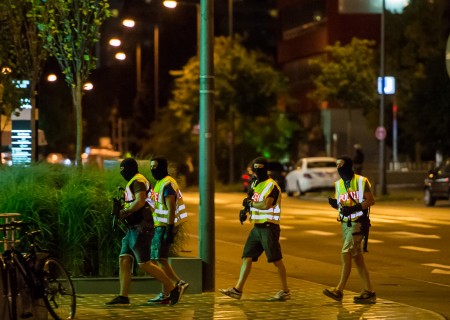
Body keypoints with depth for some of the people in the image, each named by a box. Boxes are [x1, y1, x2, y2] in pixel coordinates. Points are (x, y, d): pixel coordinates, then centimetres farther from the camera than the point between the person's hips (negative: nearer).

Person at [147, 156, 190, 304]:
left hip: (165, 227, -10)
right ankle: (179, 283, 13)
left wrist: (169, 230, -25)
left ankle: (165, 294, -4)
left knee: (160, 259, -8)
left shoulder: (167, 184, -15)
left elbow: (171, 209, -21)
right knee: (155, 259, 11)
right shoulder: (159, 183, 17)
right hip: (160, 226, 10)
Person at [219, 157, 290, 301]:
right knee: (247, 257, 4)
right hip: (257, 227, 9)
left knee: (276, 260, -1)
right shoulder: (256, 184, 15)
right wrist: (245, 209, 6)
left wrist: (250, 203, -12)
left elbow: (266, 204, -26)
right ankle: (238, 289, 5)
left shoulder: (272, 186, -14)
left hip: (269, 227, -9)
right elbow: (251, 200, 26)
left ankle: (285, 291, 10)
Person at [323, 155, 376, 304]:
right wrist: (334, 203, -5)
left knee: (346, 254, -14)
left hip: (358, 223, -7)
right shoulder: (339, 184, 12)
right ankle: (369, 292, 11)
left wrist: (353, 208, -22)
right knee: (357, 258, 7)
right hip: (345, 223, 7)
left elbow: (371, 200, -10)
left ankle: (339, 290, -13)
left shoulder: (361, 181, -8)